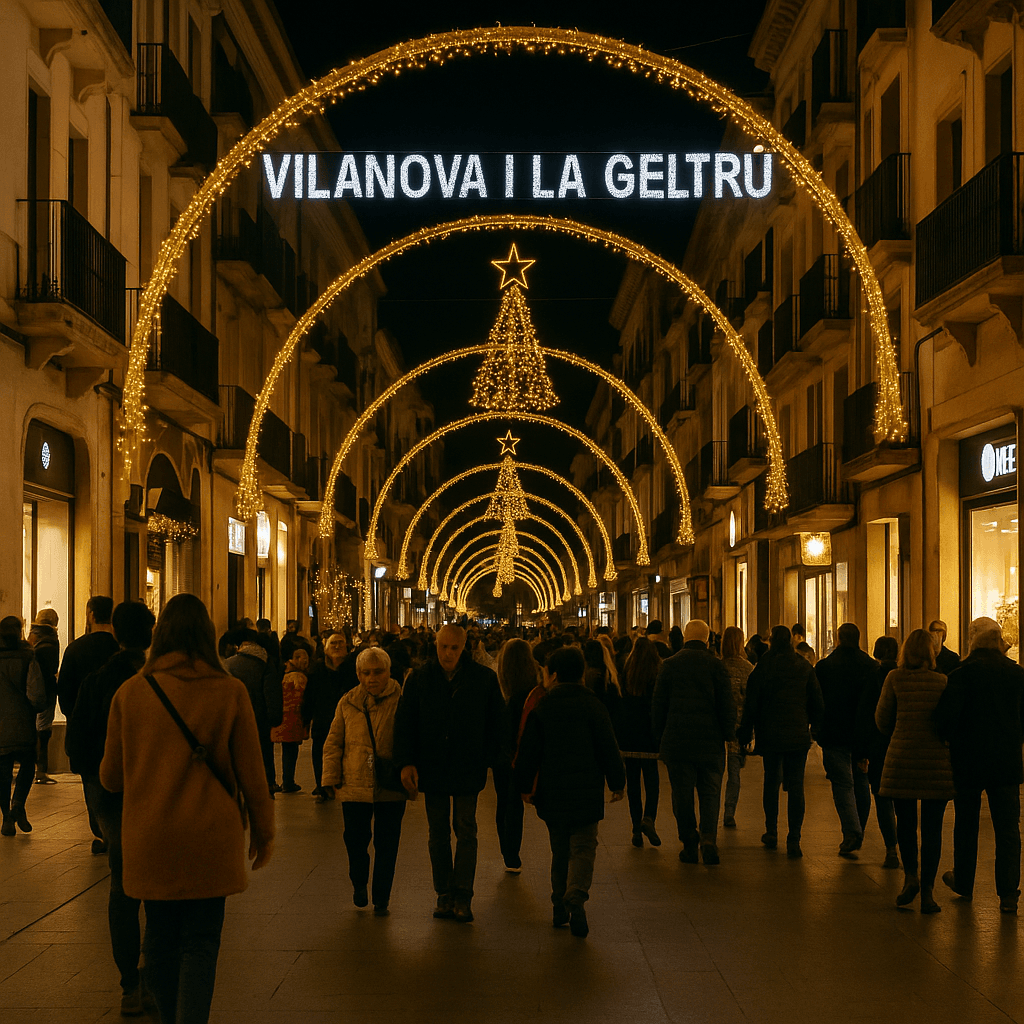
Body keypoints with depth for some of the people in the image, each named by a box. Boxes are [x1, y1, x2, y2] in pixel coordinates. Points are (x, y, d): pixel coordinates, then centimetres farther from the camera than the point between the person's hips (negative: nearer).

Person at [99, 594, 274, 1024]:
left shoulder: (129, 692, -2)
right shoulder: (229, 691, -6)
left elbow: (111, 777, 6)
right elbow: (251, 774, -2)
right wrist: (264, 830, 11)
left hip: (149, 839, 2)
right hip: (210, 838, -2)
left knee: (161, 937, 15)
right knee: (200, 941, 4)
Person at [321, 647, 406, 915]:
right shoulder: (348, 703, 6)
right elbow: (333, 743, 11)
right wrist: (331, 777, 4)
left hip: (391, 787, -2)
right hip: (355, 785, 2)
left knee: (386, 845, 5)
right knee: (355, 838, 3)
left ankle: (381, 898, 20)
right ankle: (359, 883, 32)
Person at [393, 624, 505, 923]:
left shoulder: (484, 679, -5)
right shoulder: (420, 679, -3)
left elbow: (496, 724, 4)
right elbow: (404, 723, 0)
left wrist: (490, 761, -2)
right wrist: (406, 762, -9)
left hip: (468, 769, -1)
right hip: (432, 769, 1)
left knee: (465, 831, 0)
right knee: (438, 834, 8)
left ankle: (462, 896, 6)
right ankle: (444, 895, 17)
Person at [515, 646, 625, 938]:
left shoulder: (541, 708, 0)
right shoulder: (593, 706, -4)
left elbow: (528, 752, 2)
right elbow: (608, 748, -2)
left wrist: (525, 786, 13)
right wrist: (617, 782, 9)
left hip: (552, 793, 2)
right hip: (587, 791, -2)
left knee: (560, 849, 15)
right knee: (583, 848, 0)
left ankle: (560, 907, 18)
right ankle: (576, 897, -23)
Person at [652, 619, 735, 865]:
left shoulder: (669, 665, 2)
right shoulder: (715, 665, -2)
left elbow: (658, 705, 4)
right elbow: (727, 704, -3)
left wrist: (659, 741, 12)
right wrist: (729, 734, 7)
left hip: (677, 741, 0)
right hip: (710, 743, 0)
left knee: (682, 793, 7)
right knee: (710, 792, 6)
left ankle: (689, 843, 10)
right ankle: (709, 838, -10)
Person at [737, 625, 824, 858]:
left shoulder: (763, 667, -6)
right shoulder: (804, 668, 1)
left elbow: (751, 704, -5)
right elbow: (818, 704, 5)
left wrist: (746, 732, 4)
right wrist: (813, 726, 18)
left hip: (770, 734, -1)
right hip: (798, 735, 1)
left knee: (771, 780, 15)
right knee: (795, 786, -1)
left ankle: (771, 832, 21)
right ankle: (793, 840, -6)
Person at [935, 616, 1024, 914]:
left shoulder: (963, 673, -11)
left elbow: (946, 714, -20)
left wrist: (952, 739, -3)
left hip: (968, 760, -2)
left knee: (966, 825, 14)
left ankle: (963, 883, 28)